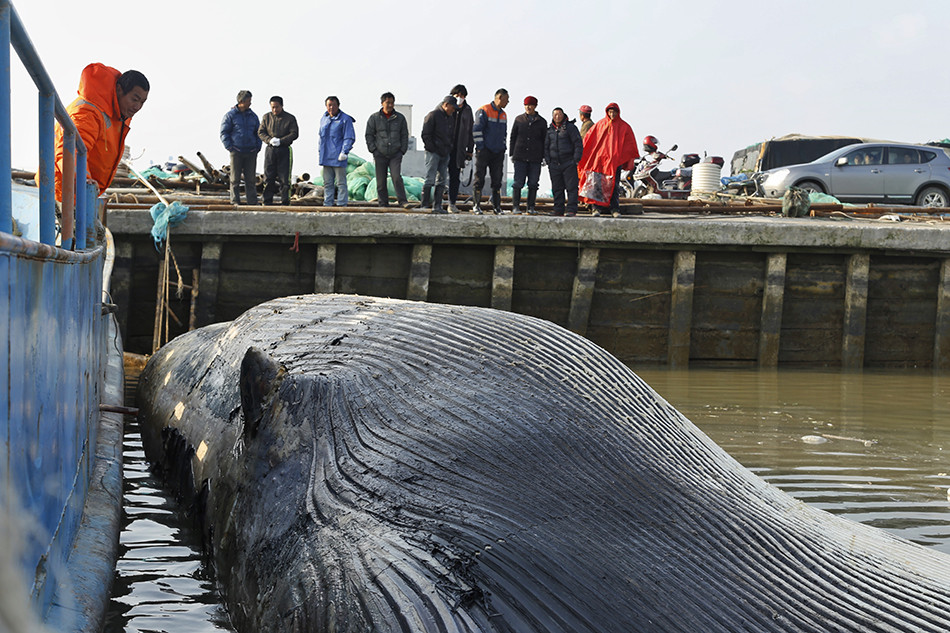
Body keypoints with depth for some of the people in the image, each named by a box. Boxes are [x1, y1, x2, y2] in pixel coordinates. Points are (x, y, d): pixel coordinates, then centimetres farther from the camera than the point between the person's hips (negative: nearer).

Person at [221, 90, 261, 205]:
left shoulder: (253, 116, 12)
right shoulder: (230, 115, 0)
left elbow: (258, 133, 20)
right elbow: (224, 133, -1)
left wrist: (258, 147, 6)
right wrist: (229, 147, -9)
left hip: (251, 152, 4)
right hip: (236, 151, -4)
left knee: (251, 178, 3)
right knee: (235, 179, -1)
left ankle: (252, 202, 6)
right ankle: (235, 202, 3)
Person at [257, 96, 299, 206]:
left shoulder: (290, 118, 2)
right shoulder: (266, 117, 9)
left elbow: (294, 134, -4)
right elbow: (260, 132, 6)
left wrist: (280, 141, -15)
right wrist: (269, 139, -13)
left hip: (284, 150, -2)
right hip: (270, 150, 2)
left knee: (284, 178, -2)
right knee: (268, 177, 1)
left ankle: (285, 202, 3)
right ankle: (267, 201, 6)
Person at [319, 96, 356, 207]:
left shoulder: (345, 119, -5)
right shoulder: (324, 119, 15)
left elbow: (349, 138, -8)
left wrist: (344, 152, -17)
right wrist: (320, 152, 18)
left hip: (338, 156, -7)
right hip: (326, 158, 7)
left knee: (341, 182, -4)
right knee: (327, 183, 10)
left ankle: (341, 204, -2)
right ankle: (328, 204, 15)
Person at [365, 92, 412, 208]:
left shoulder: (400, 118, 8)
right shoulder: (374, 118, 5)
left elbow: (404, 135, 13)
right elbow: (369, 135, 8)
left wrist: (402, 150, 4)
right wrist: (373, 150, -1)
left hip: (395, 155, 0)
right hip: (380, 154, 0)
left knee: (397, 177, -14)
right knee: (381, 181, 3)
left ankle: (403, 201, -12)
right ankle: (383, 203, 10)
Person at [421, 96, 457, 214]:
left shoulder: (451, 118, 17)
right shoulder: (432, 116, -7)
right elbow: (425, 135, -10)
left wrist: (449, 149, 12)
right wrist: (432, 149, -13)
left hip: (445, 154, 8)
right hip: (433, 153, -8)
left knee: (442, 180, 6)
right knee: (430, 180, -9)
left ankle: (437, 206, 9)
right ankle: (425, 206, -6)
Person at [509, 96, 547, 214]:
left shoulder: (541, 122, 8)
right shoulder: (519, 119, 8)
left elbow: (544, 140, 11)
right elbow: (513, 137, 11)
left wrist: (544, 156, 3)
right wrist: (512, 154, 5)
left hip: (535, 158, 1)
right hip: (520, 156, -1)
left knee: (533, 184, 2)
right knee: (518, 183, -5)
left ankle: (531, 207, 9)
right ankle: (515, 207, 0)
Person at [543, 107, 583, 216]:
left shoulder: (570, 127, 0)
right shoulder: (550, 130, 14)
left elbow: (578, 144, -2)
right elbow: (546, 146, 20)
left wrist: (576, 159, -8)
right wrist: (548, 161, 10)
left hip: (569, 163, -4)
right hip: (554, 165, 5)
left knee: (571, 187, -6)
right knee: (557, 189, 6)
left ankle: (571, 210, -6)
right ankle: (558, 210, 11)